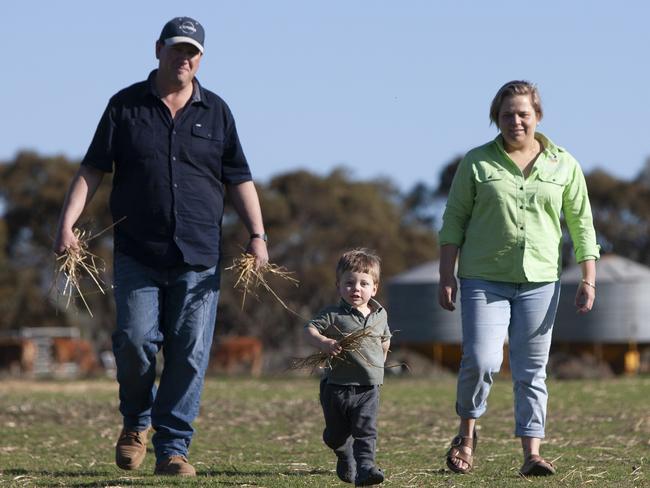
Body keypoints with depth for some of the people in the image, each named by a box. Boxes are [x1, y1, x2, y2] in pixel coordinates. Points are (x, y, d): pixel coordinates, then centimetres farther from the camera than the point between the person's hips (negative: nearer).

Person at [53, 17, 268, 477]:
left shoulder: (216, 112, 11)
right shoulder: (126, 106, 7)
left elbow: (239, 179, 12)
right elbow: (93, 168, 5)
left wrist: (257, 235, 1)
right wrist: (67, 223, -6)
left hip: (199, 257, 1)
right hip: (137, 253, -1)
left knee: (190, 353, -4)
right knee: (135, 341, -11)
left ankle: (172, 448, 3)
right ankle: (136, 421, 16)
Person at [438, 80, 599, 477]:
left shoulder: (564, 165, 7)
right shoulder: (477, 162, 3)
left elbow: (581, 225, 9)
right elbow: (454, 220, 5)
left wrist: (589, 280, 2)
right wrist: (447, 276, -1)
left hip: (539, 281, 2)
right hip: (484, 278, -1)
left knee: (532, 371, 2)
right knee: (481, 361, -13)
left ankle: (532, 454, 4)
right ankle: (467, 432, 11)